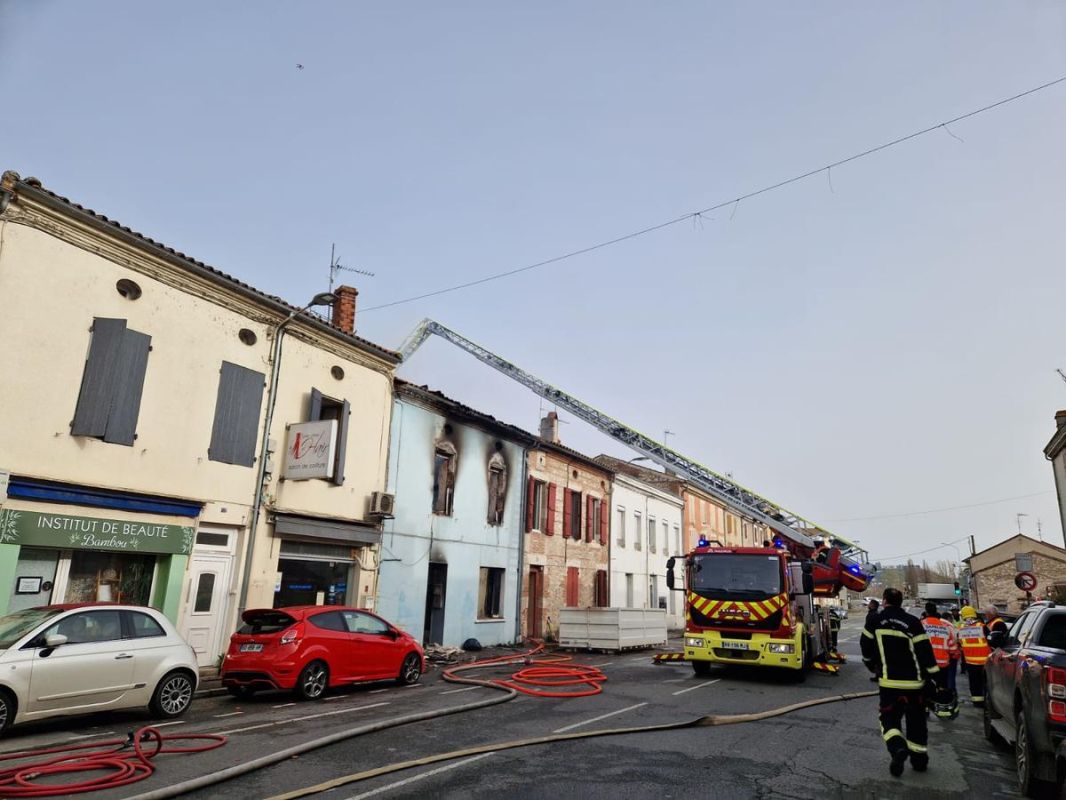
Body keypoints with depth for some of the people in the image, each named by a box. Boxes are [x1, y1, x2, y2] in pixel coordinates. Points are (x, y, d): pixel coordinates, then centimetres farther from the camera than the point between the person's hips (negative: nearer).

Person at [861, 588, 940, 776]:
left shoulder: (874, 621, -2)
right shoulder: (913, 622, -5)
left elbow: (867, 648, 7)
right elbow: (926, 651, -9)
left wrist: (872, 666, 26)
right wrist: (934, 676, -2)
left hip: (890, 682, -1)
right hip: (915, 682, 2)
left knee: (889, 718, 7)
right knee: (916, 720, 19)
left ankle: (897, 747, -19)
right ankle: (919, 759, 25)